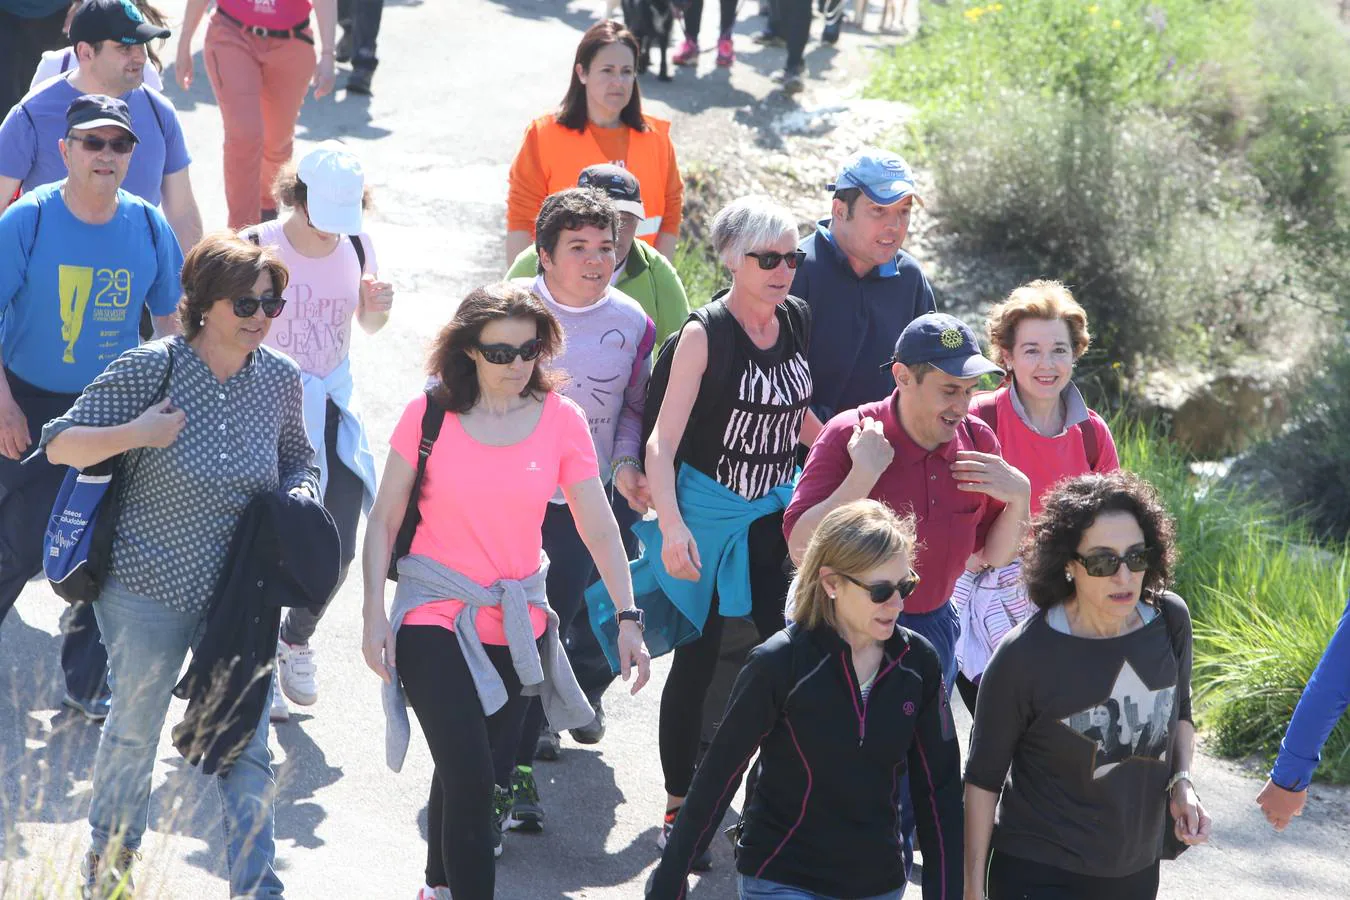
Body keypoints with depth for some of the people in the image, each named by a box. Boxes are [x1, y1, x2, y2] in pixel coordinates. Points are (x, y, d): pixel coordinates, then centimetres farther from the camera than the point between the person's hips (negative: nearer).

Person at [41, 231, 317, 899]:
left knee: (246, 745, 1)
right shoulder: (151, 368, -14)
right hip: (150, 587, -3)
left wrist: (298, 497, -5)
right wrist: (136, 434, -25)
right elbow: (60, 445, -11)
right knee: (134, 730, 13)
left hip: (240, 593, 3)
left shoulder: (280, 378, -1)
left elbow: (299, 460, 16)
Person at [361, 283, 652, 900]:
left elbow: (599, 527, -2)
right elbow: (384, 520, -1)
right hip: (434, 617, -3)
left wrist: (628, 617, -10)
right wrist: (374, 613, -6)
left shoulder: (560, 419, -2)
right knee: (472, 780, -14)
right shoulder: (430, 413, -6)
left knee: (468, 774, 13)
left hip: (518, 620, 3)